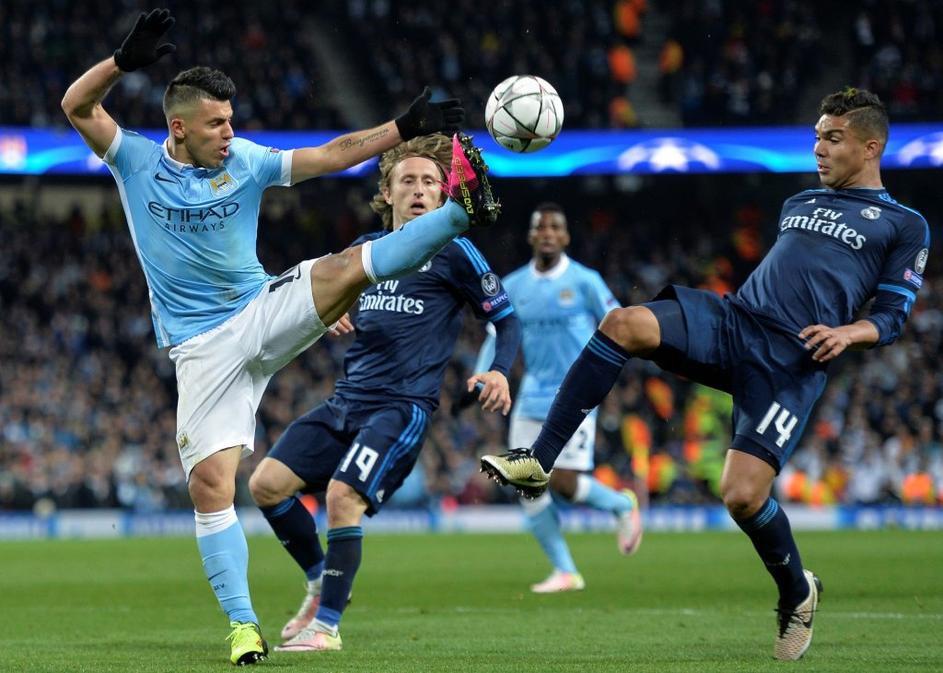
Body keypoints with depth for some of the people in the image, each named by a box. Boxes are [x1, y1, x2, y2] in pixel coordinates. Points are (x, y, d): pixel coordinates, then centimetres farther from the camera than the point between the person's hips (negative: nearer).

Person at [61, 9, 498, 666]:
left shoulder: (245, 161, 0)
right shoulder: (137, 162, -3)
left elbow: (330, 156, -1)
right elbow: (77, 106, -14)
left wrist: (404, 127, -11)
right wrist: (125, 60, -31)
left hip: (262, 313, 1)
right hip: (203, 349, -1)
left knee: (345, 267, -26)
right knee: (210, 482, -11)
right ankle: (244, 626, -8)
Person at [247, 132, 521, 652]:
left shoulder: (453, 252, 0)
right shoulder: (364, 249, 16)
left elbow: (506, 318, 3)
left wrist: (498, 372, -14)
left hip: (403, 407, -6)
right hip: (346, 400, 6)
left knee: (342, 496, -23)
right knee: (266, 483, -5)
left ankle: (327, 625, -10)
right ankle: (321, 580, 16)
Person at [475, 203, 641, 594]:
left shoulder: (585, 281, -5)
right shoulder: (513, 287, 7)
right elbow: (498, 338, 16)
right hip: (532, 397, 5)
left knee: (564, 483, -14)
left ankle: (622, 505, 19)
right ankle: (565, 572, 8)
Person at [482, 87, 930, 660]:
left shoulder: (905, 226, 10)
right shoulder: (799, 203, 27)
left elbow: (892, 317, 5)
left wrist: (847, 333, -13)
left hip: (793, 363, -5)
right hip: (733, 320, 5)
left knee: (743, 496, -18)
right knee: (624, 325, -25)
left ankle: (798, 595, 14)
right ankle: (540, 461, -24)